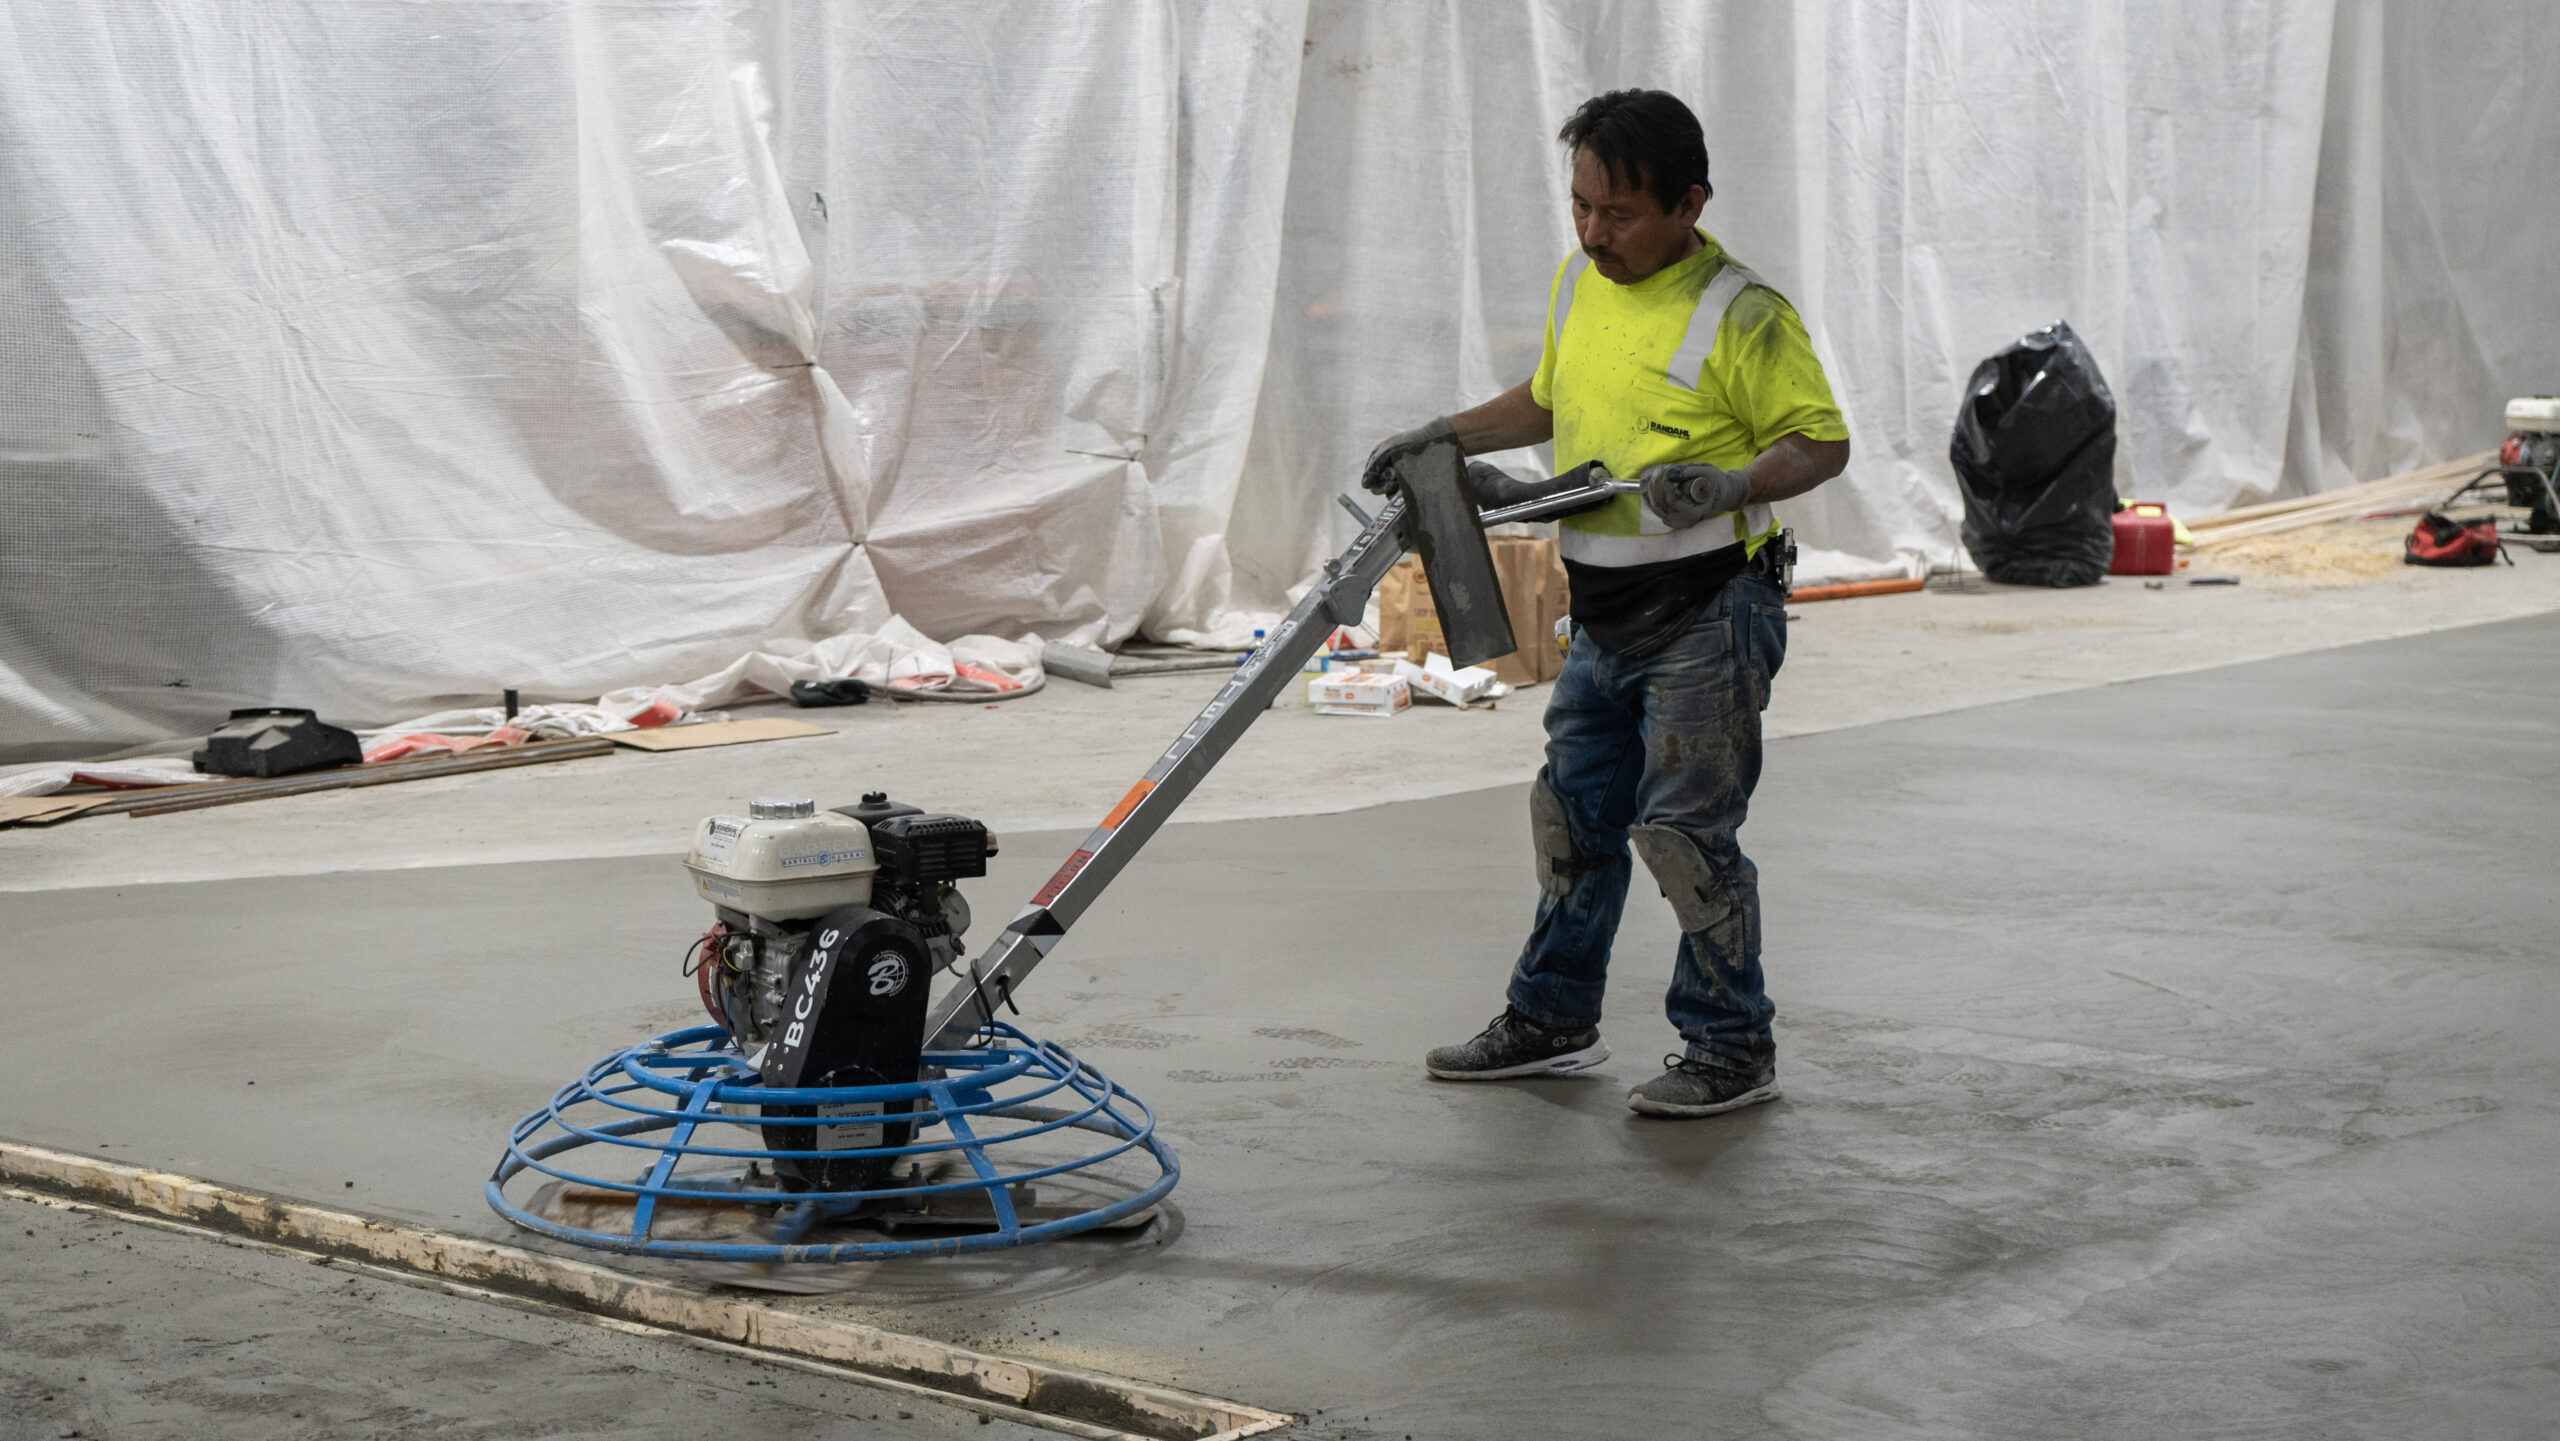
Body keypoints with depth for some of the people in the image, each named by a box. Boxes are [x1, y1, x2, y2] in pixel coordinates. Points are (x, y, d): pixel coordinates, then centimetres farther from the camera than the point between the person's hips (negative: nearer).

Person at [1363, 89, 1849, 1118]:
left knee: (1685, 831, -7)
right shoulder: (1577, 284, 9)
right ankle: (1552, 1021, 29)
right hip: (1602, 616, 8)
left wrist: (1731, 484, -29)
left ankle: (1733, 1050, 6)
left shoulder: (1741, 315, -15)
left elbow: (1823, 442, -13)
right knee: (1573, 814, 15)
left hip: (1706, 616, -8)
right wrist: (1447, 437, 14)